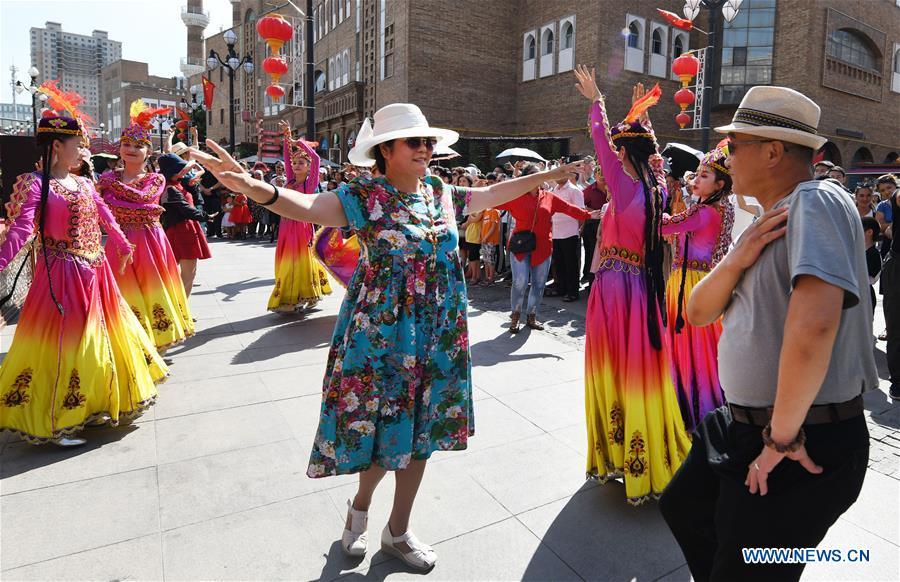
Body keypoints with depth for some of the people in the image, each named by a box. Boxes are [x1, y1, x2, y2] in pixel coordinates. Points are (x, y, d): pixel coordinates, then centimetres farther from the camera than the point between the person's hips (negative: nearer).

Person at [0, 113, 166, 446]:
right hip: (62, 275, -7)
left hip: (95, 274, 7)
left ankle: (94, 405, 35)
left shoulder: (84, 183, 10)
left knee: (96, 339, 17)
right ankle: (54, 424, 15)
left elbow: (106, 219, 23)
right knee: (62, 344, 0)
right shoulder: (34, 184, -11)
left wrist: (123, 247, 35)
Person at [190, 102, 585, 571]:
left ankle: (398, 531, 35)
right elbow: (306, 206, -28)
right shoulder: (362, 197, -10)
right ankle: (360, 505, 42)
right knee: (382, 425, 7)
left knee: (421, 428, 13)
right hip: (380, 333, -5)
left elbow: (496, 193, 19)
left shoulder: (443, 196, 6)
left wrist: (552, 174, 26)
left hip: (438, 336, 5)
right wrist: (257, 189, -48)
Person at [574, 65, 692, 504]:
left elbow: (601, 142, -1)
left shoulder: (624, 186, -13)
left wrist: (595, 100, 15)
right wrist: (641, 117, 34)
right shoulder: (657, 187, 3)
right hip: (646, 285, 6)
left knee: (615, 367, 5)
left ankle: (618, 456, 18)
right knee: (642, 366, 14)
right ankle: (651, 454, 25)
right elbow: (653, 154, 24)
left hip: (614, 285, -6)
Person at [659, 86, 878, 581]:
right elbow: (697, 312, 4)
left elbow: (814, 322, -36)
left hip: (806, 447, -9)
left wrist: (782, 437, -26)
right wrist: (735, 261, -14)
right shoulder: (763, 223, 9)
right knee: (682, 509, 24)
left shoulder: (817, 203, -20)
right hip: (744, 426, 9)